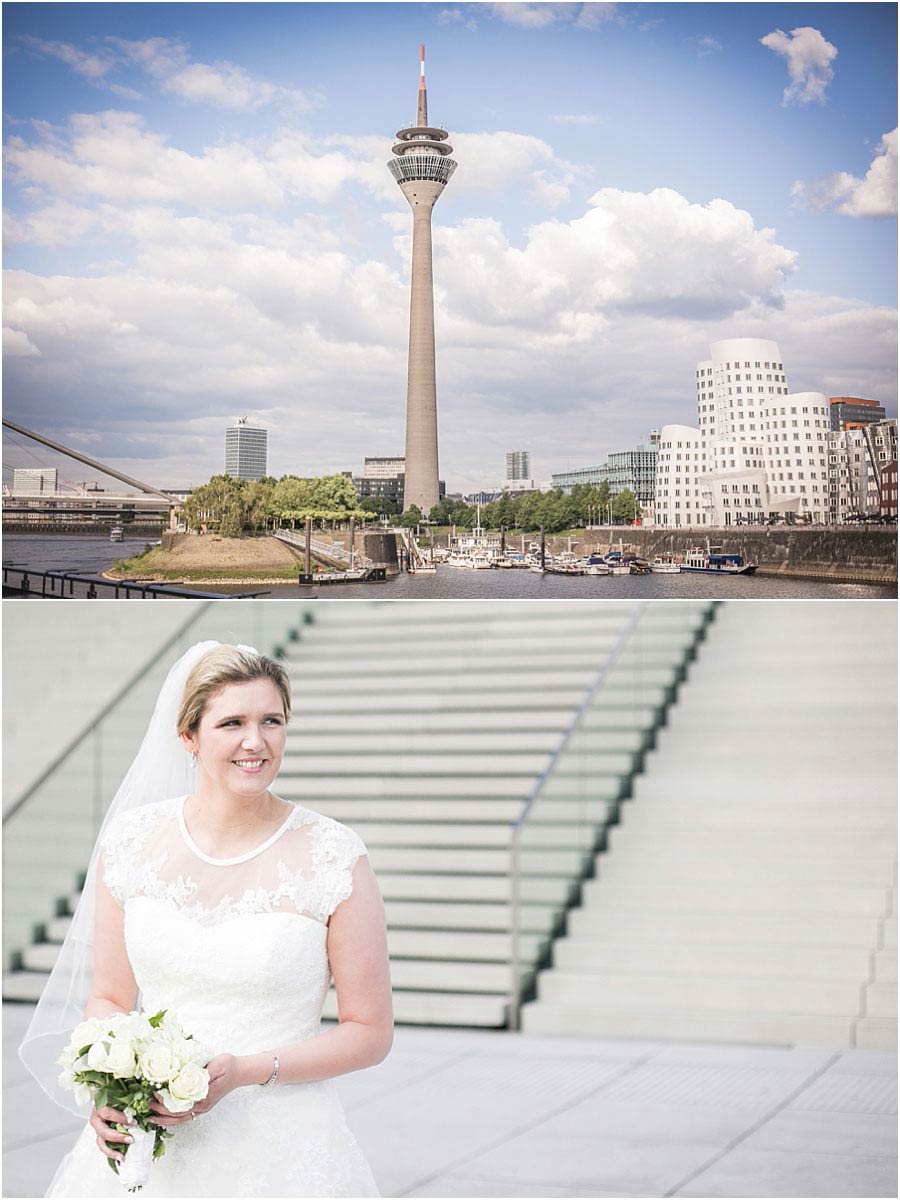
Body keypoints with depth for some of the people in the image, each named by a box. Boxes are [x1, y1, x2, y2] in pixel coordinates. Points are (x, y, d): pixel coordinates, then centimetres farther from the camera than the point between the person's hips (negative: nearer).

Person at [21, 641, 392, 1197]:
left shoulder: (333, 857, -11)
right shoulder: (131, 842, -1)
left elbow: (370, 1032, -6)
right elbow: (109, 998, 8)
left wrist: (245, 1073, -18)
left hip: (280, 1151, -2)